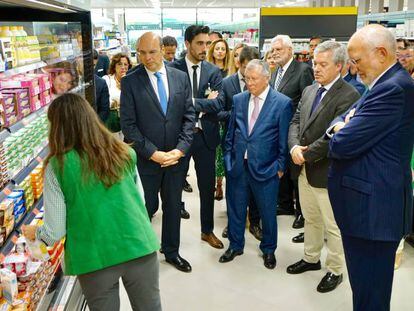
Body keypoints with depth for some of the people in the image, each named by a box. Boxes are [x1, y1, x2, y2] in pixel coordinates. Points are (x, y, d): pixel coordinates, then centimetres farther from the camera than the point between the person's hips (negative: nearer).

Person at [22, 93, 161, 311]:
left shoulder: (57, 166, -9)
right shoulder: (124, 152, 0)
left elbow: (55, 232, -5)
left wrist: (34, 233, 16)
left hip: (96, 257, -2)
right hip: (139, 245, 3)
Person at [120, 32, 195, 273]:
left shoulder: (181, 77, 2)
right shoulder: (130, 82, -7)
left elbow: (189, 116, 2)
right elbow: (128, 124, -11)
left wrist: (180, 149, -10)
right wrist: (152, 153, -16)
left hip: (176, 157, 3)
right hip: (145, 159, -3)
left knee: (173, 206, 16)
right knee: (147, 208, 8)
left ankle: (172, 251, 34)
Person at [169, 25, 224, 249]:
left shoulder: (213, 72, 2)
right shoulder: (173, 69, -5)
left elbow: (218, 104, -9)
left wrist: (192, 102, -18)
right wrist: (204, 102, -17)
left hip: (205, 135, 3)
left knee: (207, 186, 13)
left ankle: (207, 231, 30)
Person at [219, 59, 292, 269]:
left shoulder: (282, 103, -8)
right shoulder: (238, 99, 4)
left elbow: (284, 139, -6)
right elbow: (231, 132, 11)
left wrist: (280, 165, -5)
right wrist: (228, 157, 7)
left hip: (266, 167, -3)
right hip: (237, 165, 4)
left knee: (267, 211, 11)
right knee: (235, 208, 15)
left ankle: (268, 249, 33)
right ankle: (235, 245, 36)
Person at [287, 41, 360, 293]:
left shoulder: (349, 96, -16)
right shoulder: (309, 91, 10)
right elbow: (296, 122, 9)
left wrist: (306, 154, -14)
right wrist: (294, 147, -10)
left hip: (326, 173, -7)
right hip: (304, 169, 7)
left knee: (333, 226, 7)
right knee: (311, 219, 22)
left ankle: (335, 271, 24)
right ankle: (311, 258, 39)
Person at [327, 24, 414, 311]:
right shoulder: (387, 84, 13)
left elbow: (343, 145, -24)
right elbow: (341, 120, 17)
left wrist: (339, 135, 0)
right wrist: (341, 126, -6)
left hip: (372, 209, -10)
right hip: (370, 204, 10)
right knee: (364, 283, 22)